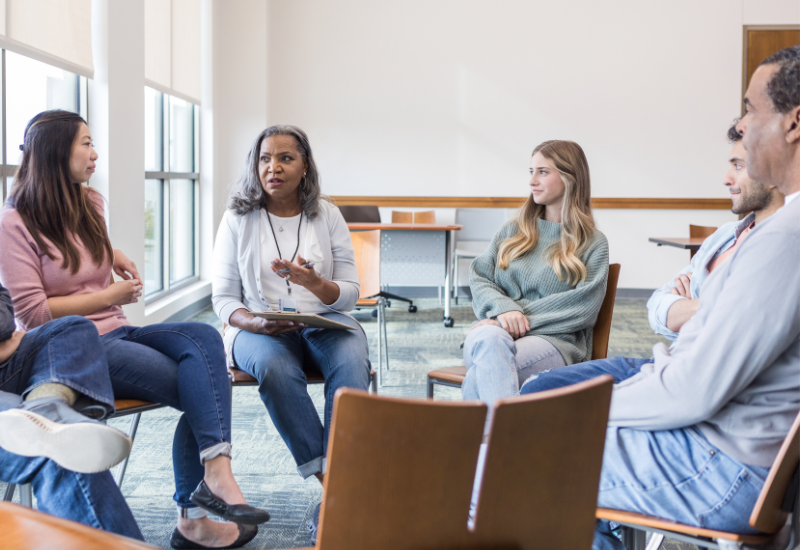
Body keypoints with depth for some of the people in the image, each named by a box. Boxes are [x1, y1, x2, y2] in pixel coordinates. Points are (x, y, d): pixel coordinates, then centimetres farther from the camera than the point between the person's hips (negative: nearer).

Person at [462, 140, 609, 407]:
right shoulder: (513, 231, 25)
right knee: (487, 337, -40)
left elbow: (583, 307, -3)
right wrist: (503, 309, -11)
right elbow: (478, 277, 12)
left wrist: (523, 317, -12)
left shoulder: (593, 243, 12)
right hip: (495, 333, 3)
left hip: (553, 341, -3)